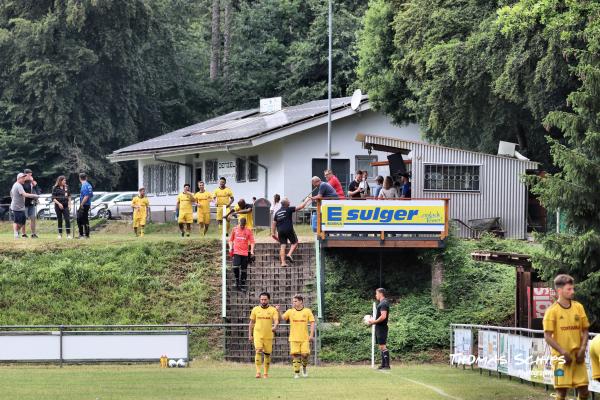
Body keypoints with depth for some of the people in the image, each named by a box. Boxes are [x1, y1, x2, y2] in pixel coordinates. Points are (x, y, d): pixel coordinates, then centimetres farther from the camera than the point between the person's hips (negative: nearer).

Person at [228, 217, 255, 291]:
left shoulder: (248, 231, 3)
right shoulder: (235, 229, 6)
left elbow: (252, 241, 2)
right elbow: (231, 240, 15)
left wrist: (252, 251, -10)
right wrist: (231, 247, 0)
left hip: (245, 253, 0)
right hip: (236, 252, 0)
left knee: (244, 270, 4)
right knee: (236, 267, -19)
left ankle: (243, 286, 13)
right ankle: (237, 280, 3)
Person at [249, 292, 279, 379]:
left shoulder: (273, 310, 1)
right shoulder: (255, 309, 6)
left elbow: (276, 320, -12)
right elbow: (251, 323, 12)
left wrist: (275, 326, -34)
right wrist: (250, 335, 8)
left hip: (268, 335, 0)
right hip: (258, 335, 0)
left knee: (267, 354, 6)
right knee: (258, 351, -18)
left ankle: (266, 373, 19)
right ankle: (258, 372, -22)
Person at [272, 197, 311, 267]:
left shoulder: (277, 213, 13)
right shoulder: (288, 209, -3)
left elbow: (274, 223, 12)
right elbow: (301, 207, -3)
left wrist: (273, 233, 17)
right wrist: (306, 201, 11)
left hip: (280, 231, 5)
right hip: (288, 230, -5)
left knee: (282, 246, 3)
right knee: (295, 242, 13)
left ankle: (283, 262, -4)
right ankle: (289, 255, -8)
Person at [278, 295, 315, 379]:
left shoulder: (307, 311, 3)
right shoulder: (290, 311, 6)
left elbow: (312, 323, 3)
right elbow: (281, 318, 2)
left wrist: (311, 335, -5)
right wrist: (278, 311, -16)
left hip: (305, 338, -1)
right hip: (294, 338, 1)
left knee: (305, 354, -6)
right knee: (295, 355, -6)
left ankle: (304, 368, 22)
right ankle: (296, 373, 0)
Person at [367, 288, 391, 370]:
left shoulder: (383, 304, -15)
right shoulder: (382, 303, 17)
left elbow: (383, 316, -25)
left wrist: (374, 322, -14)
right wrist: (374, 320, 17)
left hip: (381, 328, -11)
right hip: (379, 328, 11)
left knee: (383, 346, -11)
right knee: (381, 347, 12)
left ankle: (387, 365, -12)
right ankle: (383, 364, 16)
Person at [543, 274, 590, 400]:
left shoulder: (578, 307, 5)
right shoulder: (552, 310, -7)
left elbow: (585, 331, 11)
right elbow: (548, 336, -8)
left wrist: (582, 349, -4)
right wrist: (563, 352, -15)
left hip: (578, 356, 4)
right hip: (561, 357, -4)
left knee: (583, 390, 2)